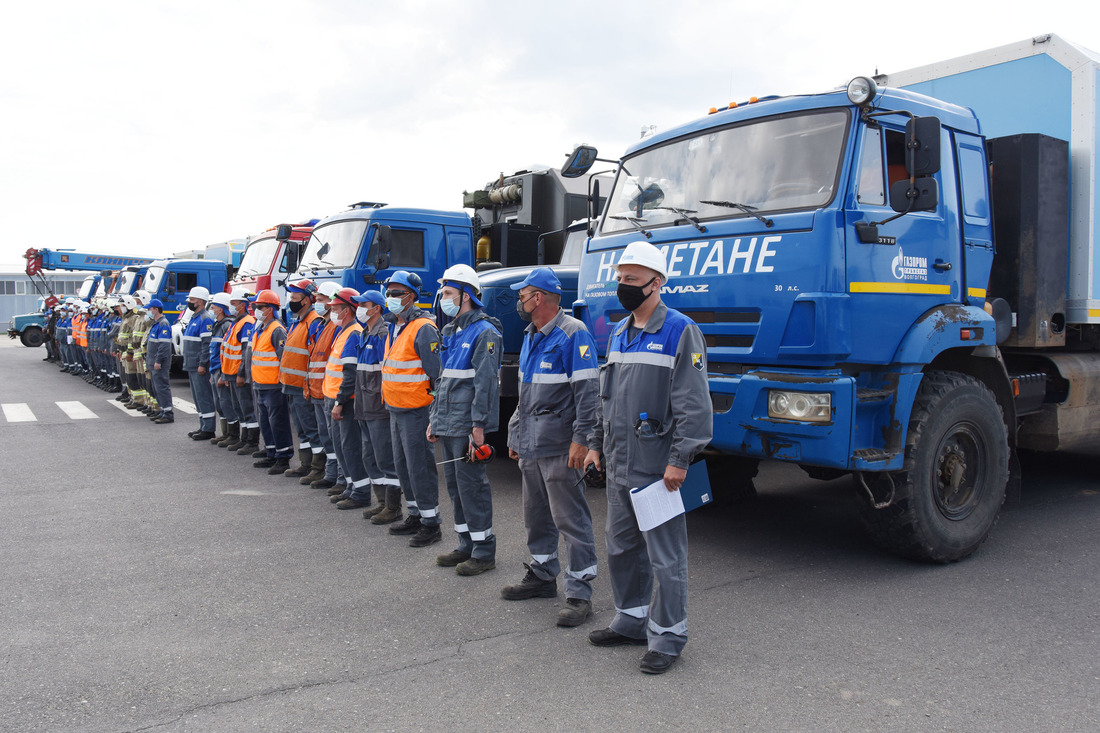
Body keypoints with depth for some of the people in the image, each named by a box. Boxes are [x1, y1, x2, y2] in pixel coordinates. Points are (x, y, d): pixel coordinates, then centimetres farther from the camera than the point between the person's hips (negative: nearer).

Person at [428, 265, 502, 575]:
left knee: (471, 484, -5)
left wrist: (479, 425, -22)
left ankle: (484, 551, 6)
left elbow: (485, 382, -18)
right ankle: (467, 545, 26)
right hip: (447, 425, 9)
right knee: (454, 483, 14)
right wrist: (434, 418, 19)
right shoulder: (450, 332, 17)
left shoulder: (484, 332, -12)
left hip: (467, 425, -9)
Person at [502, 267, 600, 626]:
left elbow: (587, 390, -16)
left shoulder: (573, 334, -11)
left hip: (559, 447, -9)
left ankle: (579, 593, 2)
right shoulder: (531, 337, 17)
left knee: (570, 519, -4)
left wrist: (580, 439, -21)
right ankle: (542, 575, 32)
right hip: (530, 447, 9)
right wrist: (515, 434, 22)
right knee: (536, 516, 17)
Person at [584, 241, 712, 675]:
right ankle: (631, 620, 34)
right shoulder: (619, 333, 14)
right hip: (619, 464, 8)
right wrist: (596, 443, 18)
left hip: (657, 467, -8)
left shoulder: (680, 331, -10)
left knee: (665, 554, 1)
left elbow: (693, 403, -14)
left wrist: (679, 460, -17)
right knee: (622, 547, 17)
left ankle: (667, 636, 15)